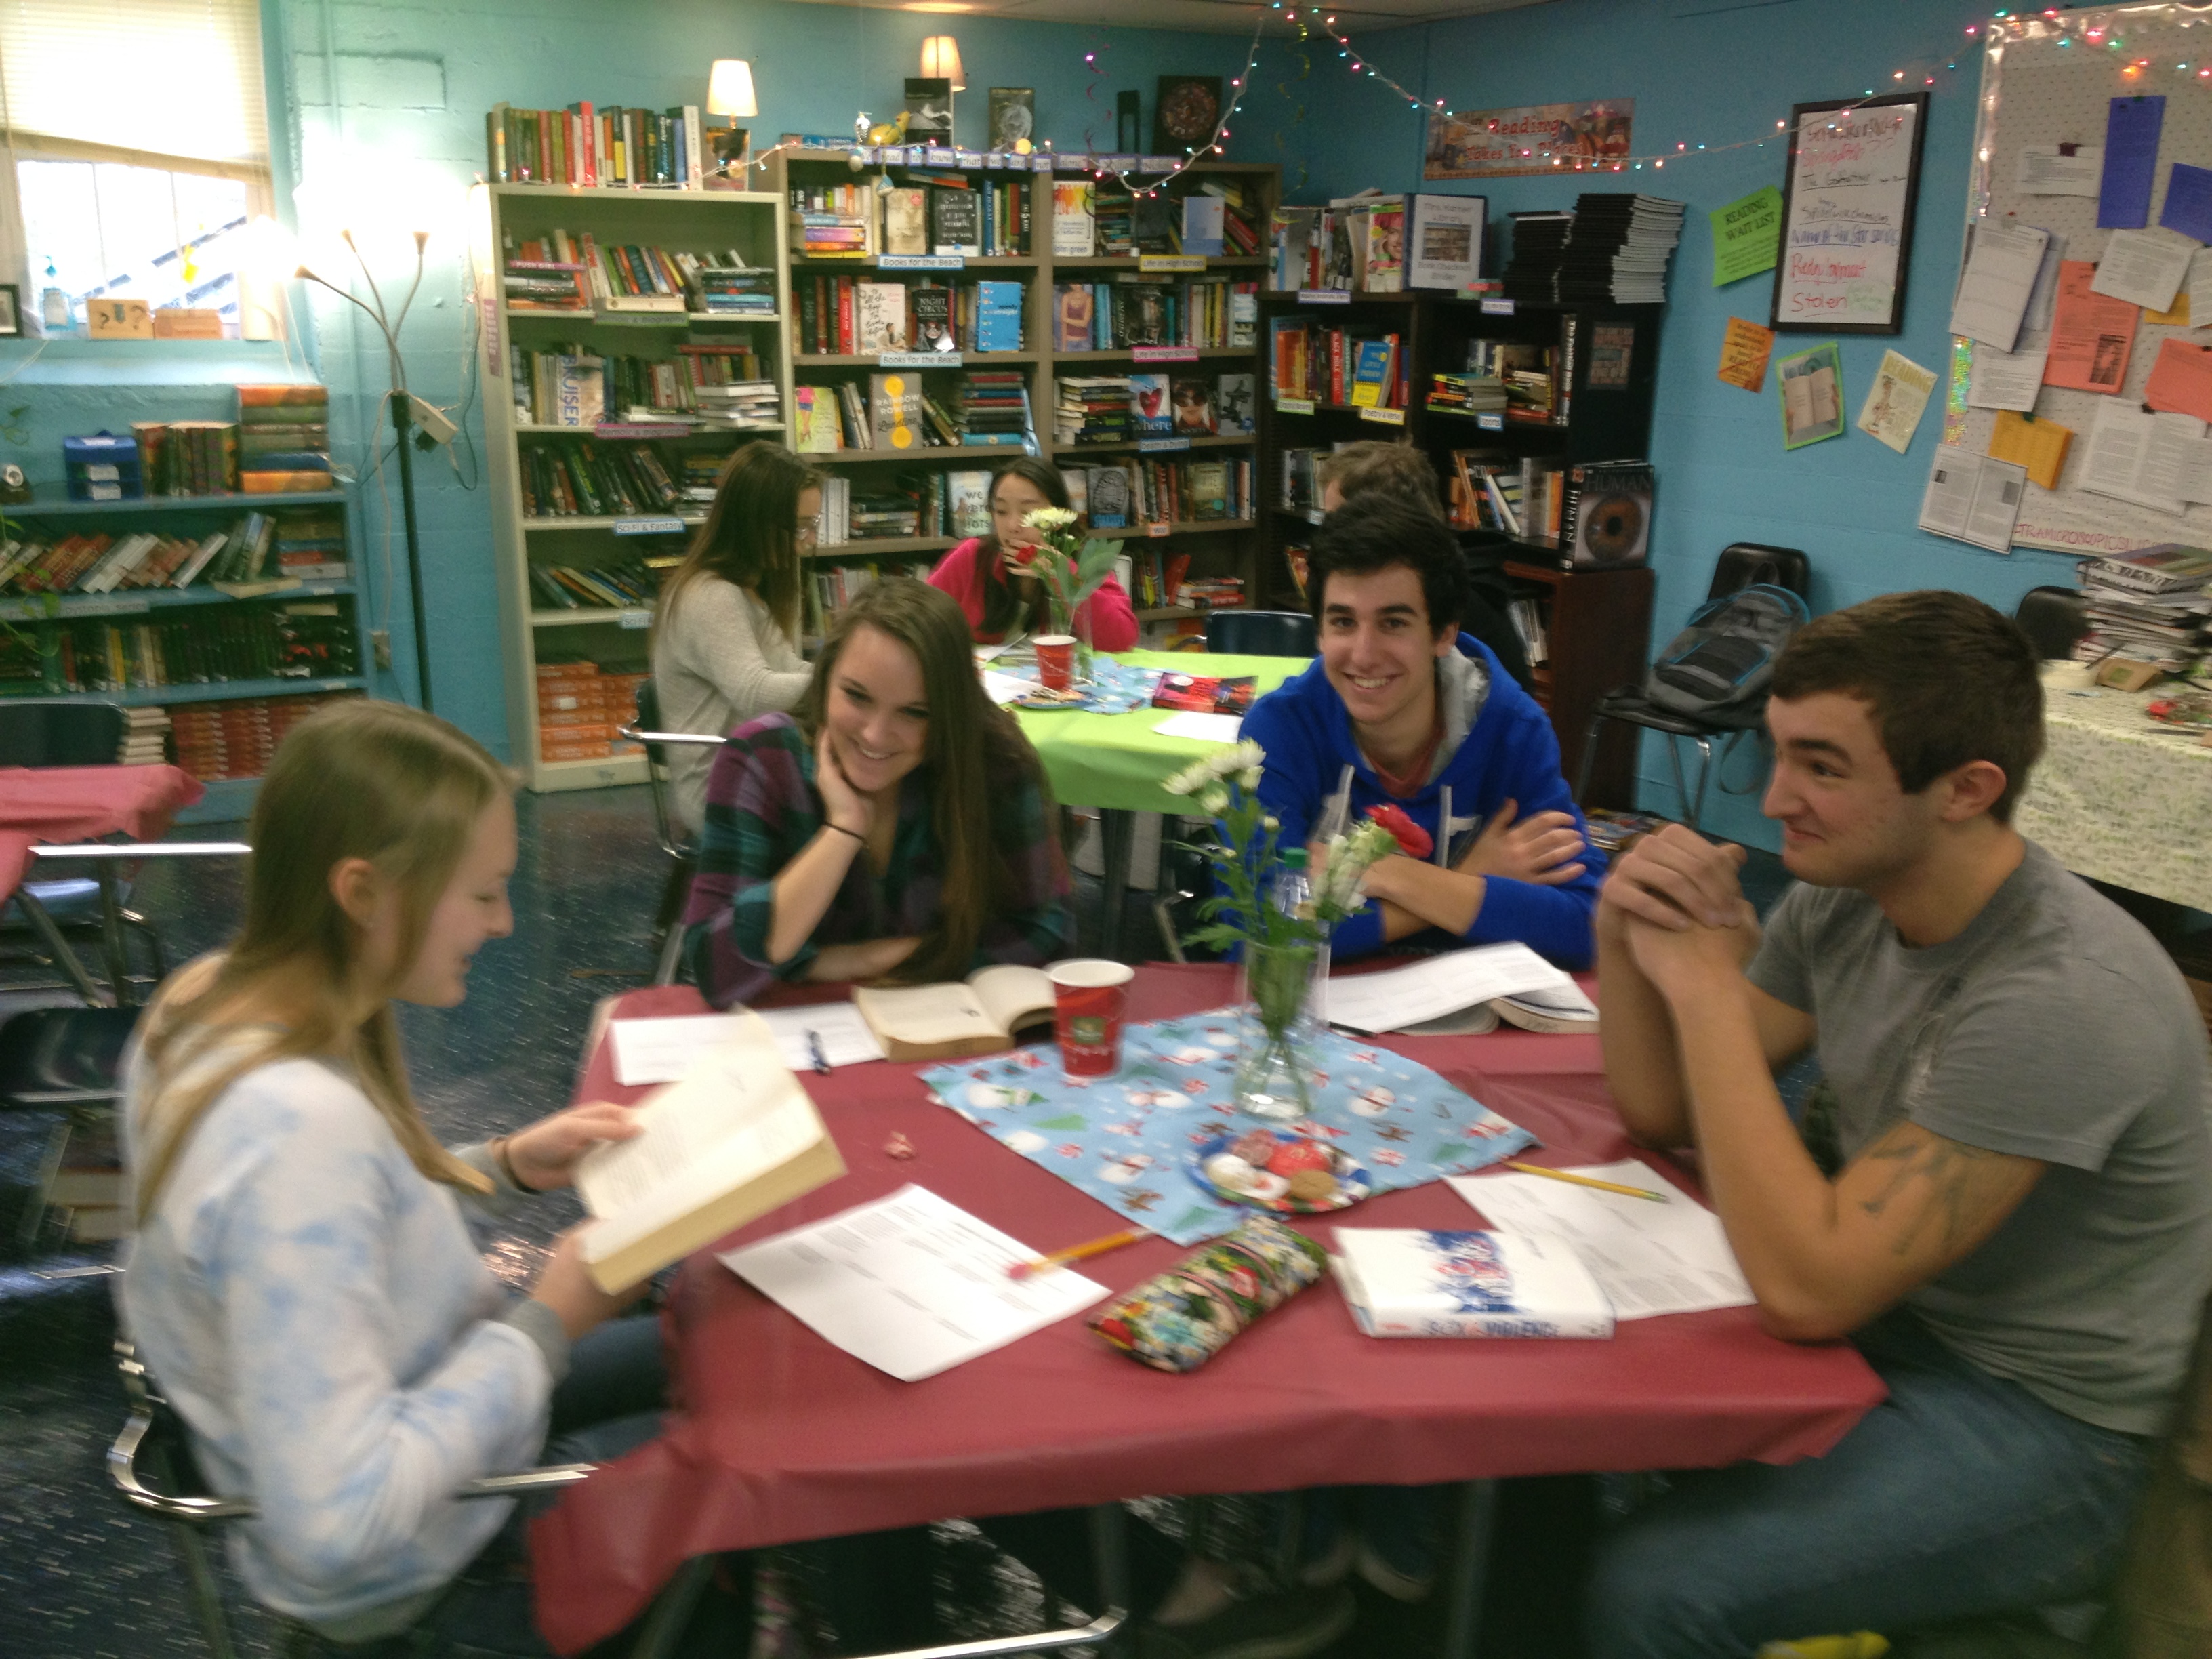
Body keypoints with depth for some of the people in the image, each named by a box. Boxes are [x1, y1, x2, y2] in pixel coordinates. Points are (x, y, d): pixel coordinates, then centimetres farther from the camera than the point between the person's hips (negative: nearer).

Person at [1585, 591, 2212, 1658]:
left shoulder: (2063, 1001, -30)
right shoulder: (1846, 896, -5)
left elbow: (1808, 1289, -32)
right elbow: (1663, 1112, 2)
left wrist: (1707, 985, -30)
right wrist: (1624, 946, -17)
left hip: (2030, 1420, -7)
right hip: (1876, 1309, 8)